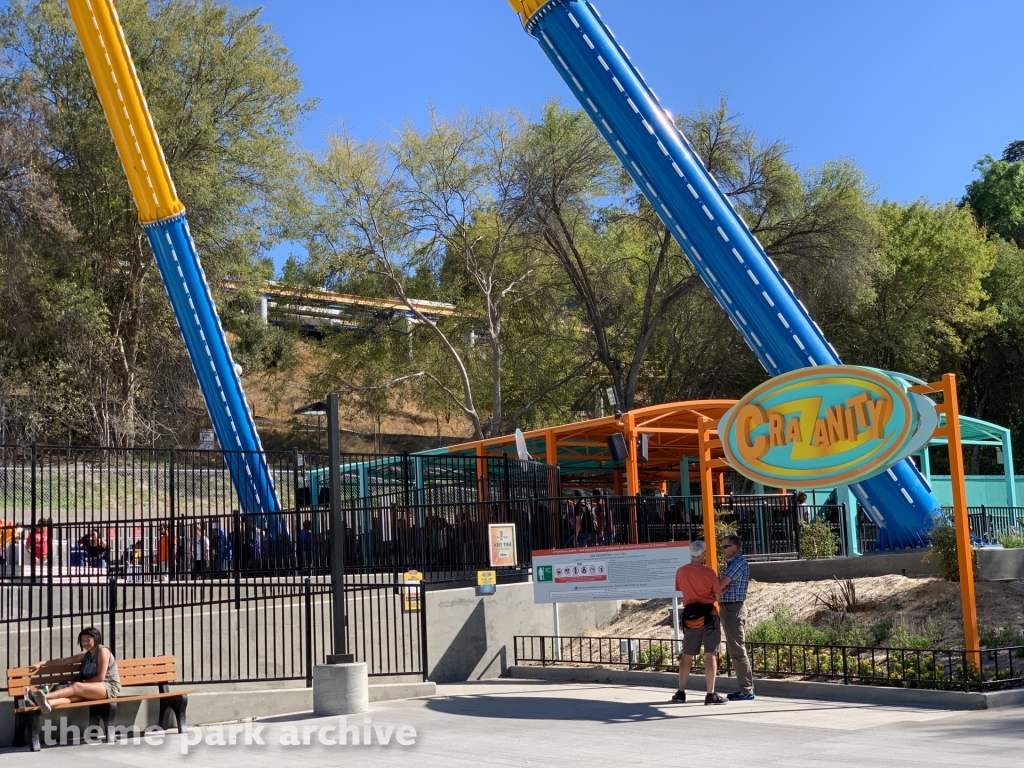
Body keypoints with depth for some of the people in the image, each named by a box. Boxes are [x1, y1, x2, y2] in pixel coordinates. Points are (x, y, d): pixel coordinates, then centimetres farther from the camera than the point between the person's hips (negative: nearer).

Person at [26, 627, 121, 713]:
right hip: (96, 689, 6)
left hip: (110, 687, -6)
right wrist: (41, 663, 12)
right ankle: (47, 702, -53)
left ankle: (45, 697, -45)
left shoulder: (103, 651, -3)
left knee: (77, 686, -28)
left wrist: (82, 683, -4)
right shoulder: (86, 655, 21)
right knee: (77, 695, -26)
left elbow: (100, 677, -9)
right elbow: (63, 661, 18)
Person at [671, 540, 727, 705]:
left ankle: (681, 692, 19)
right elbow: (718, 593, -4)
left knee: (686, 655, 14)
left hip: (690, 616, 4)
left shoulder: (680, 572, 0)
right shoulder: (708, 572, -12)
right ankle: (711, 694, -5)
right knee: (710, 655, -3)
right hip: (709, 616, -4)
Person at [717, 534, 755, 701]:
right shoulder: (732, 563, 19)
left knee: (738, 650, -8)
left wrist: (718, 588, 1)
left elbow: (720, 585, -19)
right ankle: (745, 688, 18)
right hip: (728, 609, 10)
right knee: (734, 651, 13)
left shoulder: (739, 563, -13)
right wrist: (721, 589, -10)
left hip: (734, 609, -10)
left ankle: (747, 691, -6)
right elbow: (721, 585, 11)